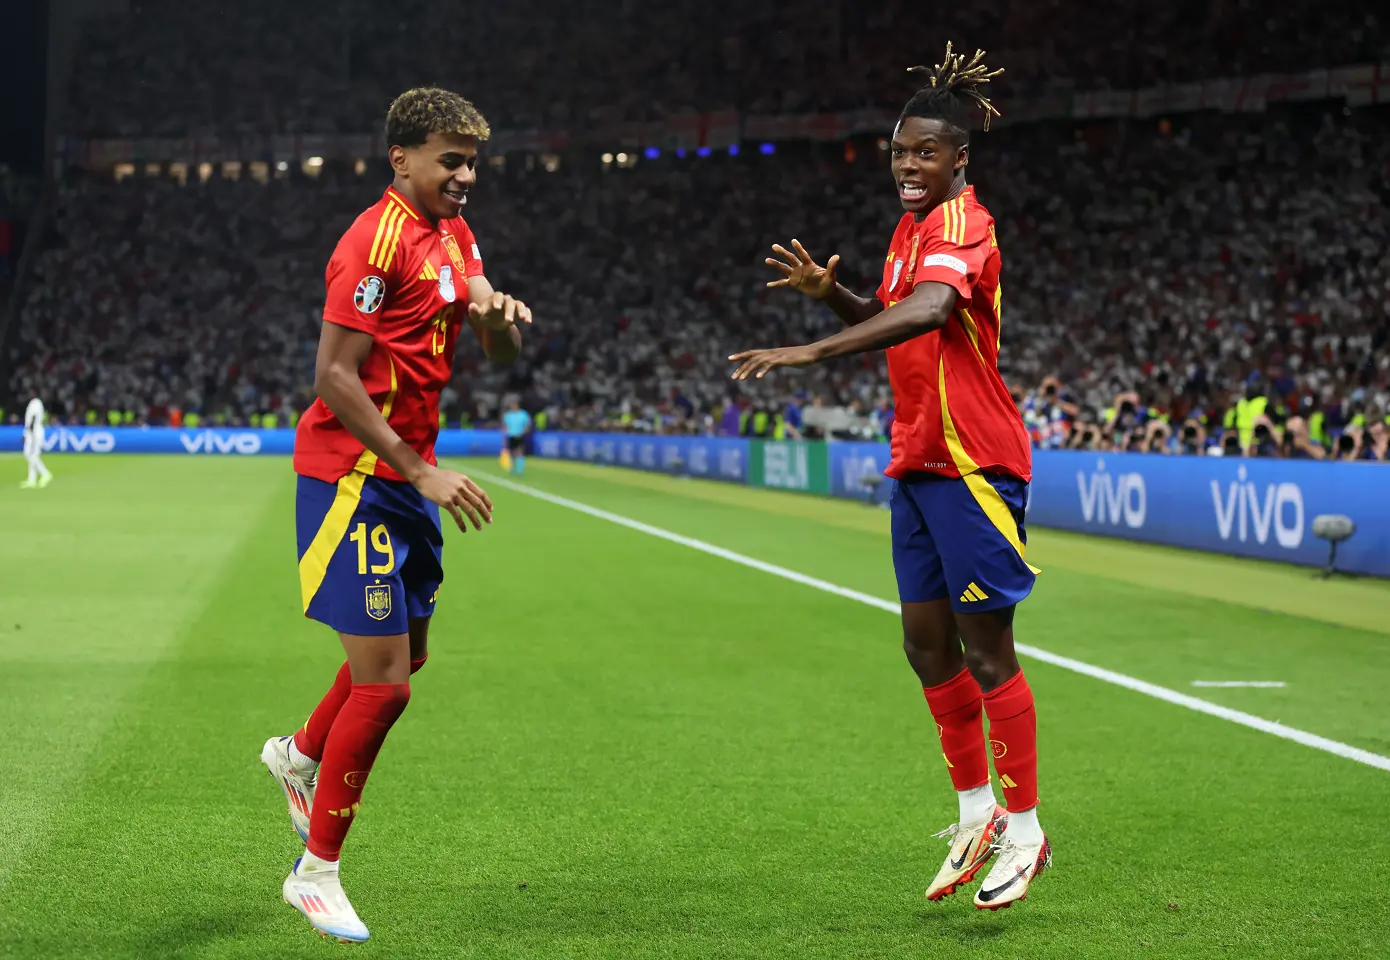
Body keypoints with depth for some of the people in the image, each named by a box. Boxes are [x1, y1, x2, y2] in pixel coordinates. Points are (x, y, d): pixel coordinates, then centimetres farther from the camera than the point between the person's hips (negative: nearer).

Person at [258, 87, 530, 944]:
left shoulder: (453, 234, 12)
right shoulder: (380, 239, -16)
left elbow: (500, 353, 13)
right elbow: (334, 376, -20)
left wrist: (500, 314, -11)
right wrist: (421, 471, -22)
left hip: (406, 477, 9)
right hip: (353, 476, -9)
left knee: (408, 653, 20)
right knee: (384, 681, -9)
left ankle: (302, 755, 47)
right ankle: (316, 872, 5)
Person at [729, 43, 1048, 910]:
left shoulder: (960, 222, -15)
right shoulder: (913, 226, 13)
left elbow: (929, 310, -35)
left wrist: (814, 351, -43)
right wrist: (831, 292, 3)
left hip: (972, 462, -9)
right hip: (919, 459, 9)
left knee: (985, 650, -3)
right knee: (927, 644, 10)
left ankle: (1024, 829, 8)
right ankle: (978, 814, 23)